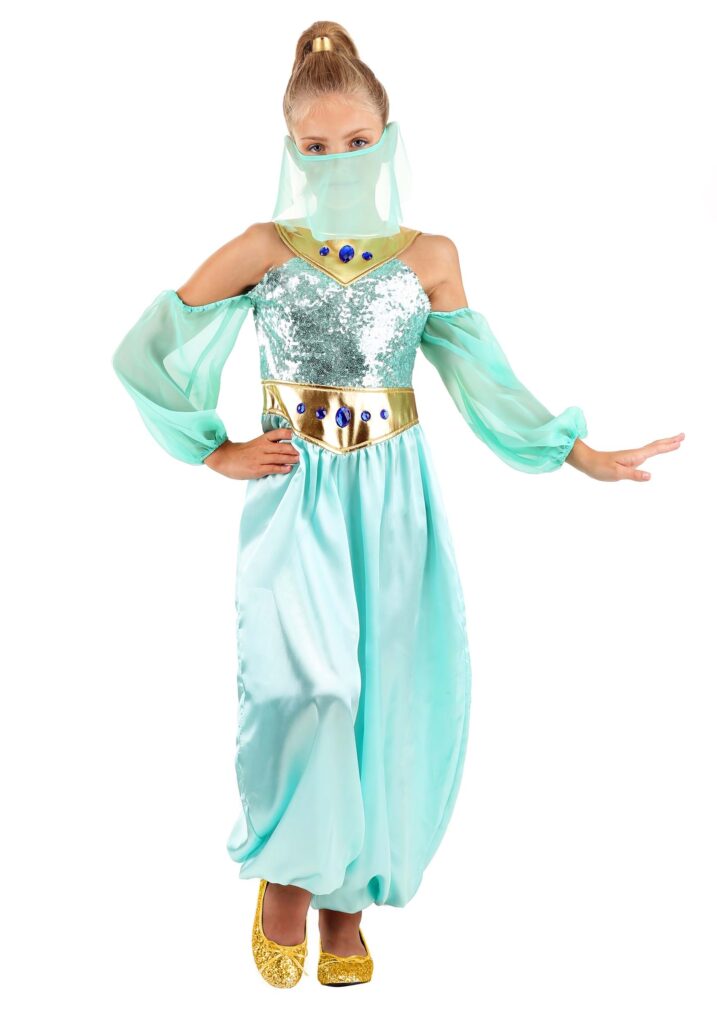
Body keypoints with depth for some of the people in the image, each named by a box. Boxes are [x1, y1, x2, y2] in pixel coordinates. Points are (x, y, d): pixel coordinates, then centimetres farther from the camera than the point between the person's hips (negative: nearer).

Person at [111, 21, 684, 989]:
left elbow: (485, 382, 9)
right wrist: (218, 455, 1)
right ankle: (283, 874, 4)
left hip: (396, 500, 2)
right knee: (307, 684, -21)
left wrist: (585, 456, 6)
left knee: (394, 700, 0)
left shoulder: (430, 256, 5)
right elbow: (145, 354, 4)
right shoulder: (263, 250, 0)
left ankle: (347, 894, 20)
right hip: (296, 500, -2)